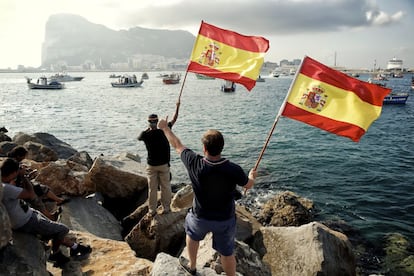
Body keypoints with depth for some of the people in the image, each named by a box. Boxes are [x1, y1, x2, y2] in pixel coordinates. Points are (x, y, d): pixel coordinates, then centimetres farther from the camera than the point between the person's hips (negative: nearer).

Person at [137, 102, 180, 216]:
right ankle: (166, 208, 20)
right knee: (165, 187, 12)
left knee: (152, 189, 9)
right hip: (164, 165, 0)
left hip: (151, 166, 1)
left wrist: (148, 129, 13)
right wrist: (177, 107, 10)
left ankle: (152, 211, 17)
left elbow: (139, 137, 13)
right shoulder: (163, 131, -13)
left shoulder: (146, 134, -12)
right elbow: (173, 120, 0)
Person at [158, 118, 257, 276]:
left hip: (201, 217, 1)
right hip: (225, 220, -1)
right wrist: (252, 176, 19)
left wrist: (165, 128, 9)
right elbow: (248, 185, -6)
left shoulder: (195, 164, -27)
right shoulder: (233, 170, -28)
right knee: (227, 252, 18)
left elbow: (177, 146, -9)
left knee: (192, 234, 32)